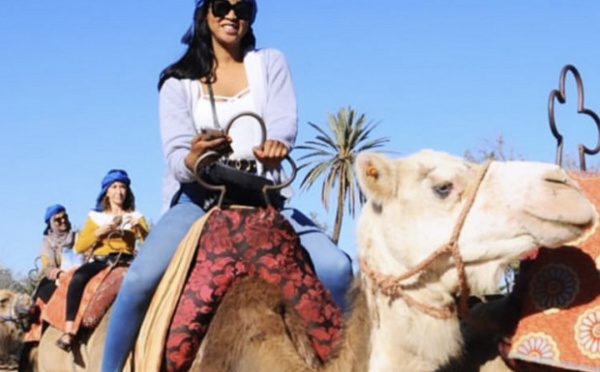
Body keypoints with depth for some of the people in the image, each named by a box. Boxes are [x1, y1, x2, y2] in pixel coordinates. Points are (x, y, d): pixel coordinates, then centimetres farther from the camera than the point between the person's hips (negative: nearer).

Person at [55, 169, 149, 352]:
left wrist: (138, 226, -12)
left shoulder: (135, 216, 18)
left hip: (125, 260, 0)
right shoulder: (95, 216, 17)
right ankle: (68, 331, -39)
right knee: (78, 276, -35)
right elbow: (79, 247, 7)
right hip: (99, 260, 0)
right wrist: (100, 232, -7)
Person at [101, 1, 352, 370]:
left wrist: (274, 145, -35)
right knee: (140, 278, -28)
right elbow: (176, 154, -7)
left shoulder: (270, 63, 8)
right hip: (198, 198, -1)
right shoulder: (179, 81, 5)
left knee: (335, 267, -22)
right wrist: (193, 160, -33)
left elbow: (285, 121, -9)